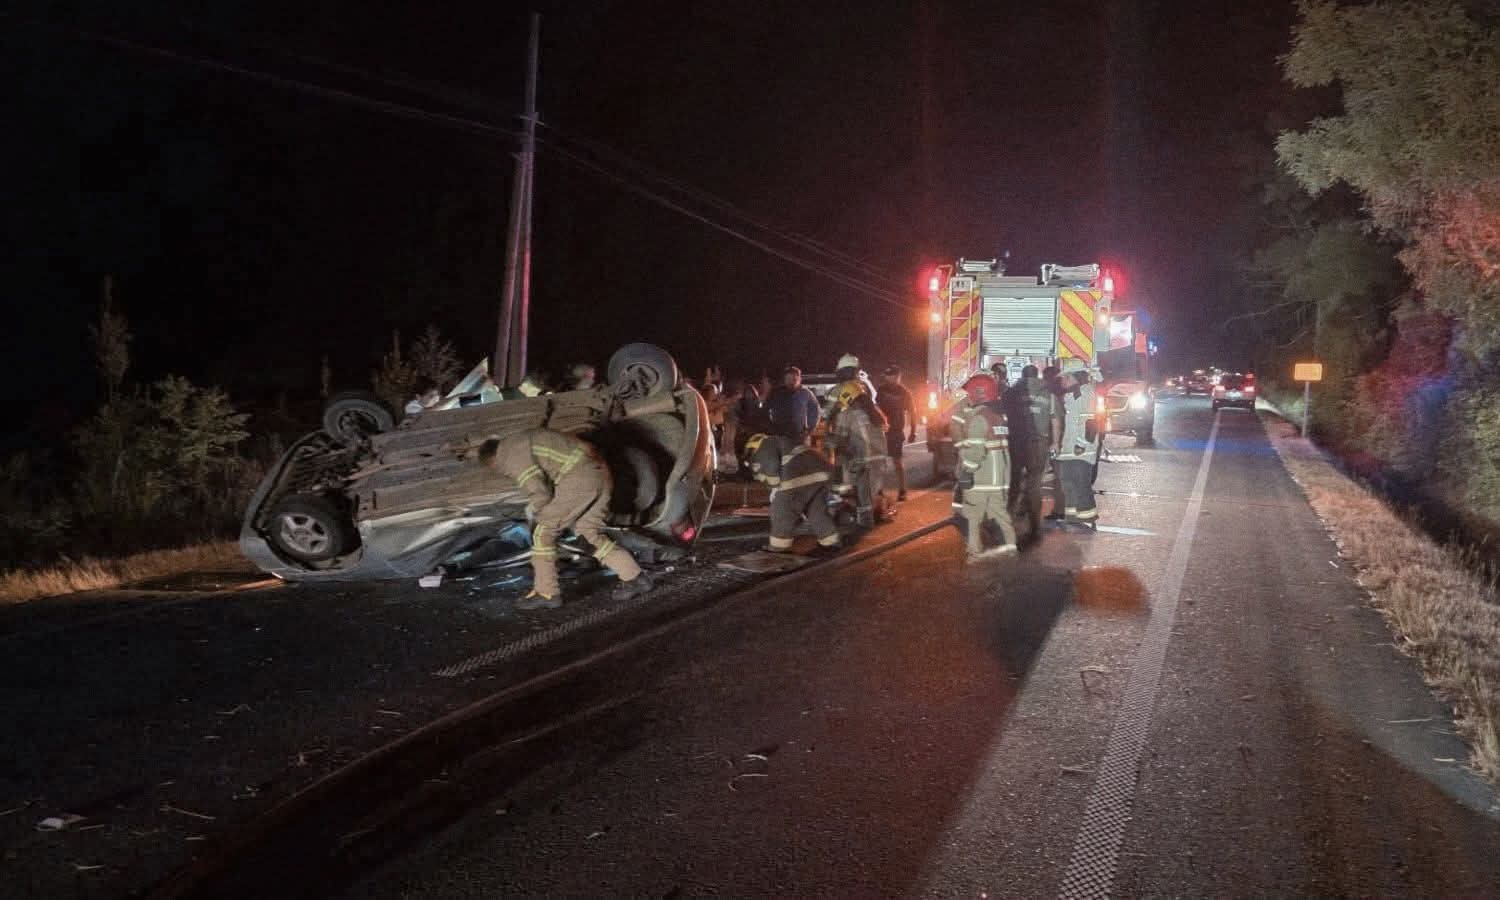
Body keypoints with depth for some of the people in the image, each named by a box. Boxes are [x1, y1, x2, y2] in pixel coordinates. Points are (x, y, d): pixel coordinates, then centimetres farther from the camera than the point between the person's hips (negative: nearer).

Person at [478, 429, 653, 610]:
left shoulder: (512, 455, -3)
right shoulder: (522, 441, 27)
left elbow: (539, 492, -11)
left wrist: (531, 509, 9)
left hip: (579, 479, -9)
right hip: (599, 473, 9)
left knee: (544, 532, 2)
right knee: (590, 533, 18)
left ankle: (546, 593, 7)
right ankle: (635, 578, 17)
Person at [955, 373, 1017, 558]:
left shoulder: (977, 417, -15)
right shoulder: (999, 415, 13)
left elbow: (974, 448, -22)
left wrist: (967, 470, -17)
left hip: (981, 475, -8)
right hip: (1000, 473, 8)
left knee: (975, 514, 1)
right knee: (999, 508, 12)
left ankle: (976, 550, 4)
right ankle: (1009, 541, 6)